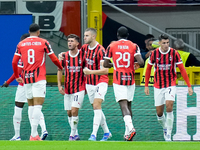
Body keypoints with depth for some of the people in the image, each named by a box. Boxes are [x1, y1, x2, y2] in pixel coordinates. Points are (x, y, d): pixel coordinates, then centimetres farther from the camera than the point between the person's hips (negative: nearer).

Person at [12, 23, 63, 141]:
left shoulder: (21, 44, 8)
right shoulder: (43, 43, -1)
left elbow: (14, 62, 8)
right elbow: (54, 59, 4)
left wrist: (17, 76, 22)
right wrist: (61, 68, 23)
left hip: (26, 78, 4)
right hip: (39, 77, -4)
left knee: (31, 106, 14)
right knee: (38, 105, -8)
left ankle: (34, 134, 13)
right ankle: (34, 135, -17)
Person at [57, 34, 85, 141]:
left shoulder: (82, 55, -4)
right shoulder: (64, 56, 3)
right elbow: (60, 70, 11)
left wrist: (87, 86, 2)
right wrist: (59, 85, 2)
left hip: (80, 88, -4)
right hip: (67, 89, 4)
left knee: (74, 110, -16)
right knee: (69, 112, 7)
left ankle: (73, 134, -7)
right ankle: (75, 134, 22)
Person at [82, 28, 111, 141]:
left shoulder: (100, 50, -17)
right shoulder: (84, 48, 4)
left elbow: (105, 70, -21)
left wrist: (91, 72, -30)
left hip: (101, 82, -7)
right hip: (90, 83, 8)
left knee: (96, 106, -20)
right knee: (96, 108, 12)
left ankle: (94, 134, -26)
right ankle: (107, 132, 25)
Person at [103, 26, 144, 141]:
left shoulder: (111, 46, 1)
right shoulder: (134, 46, 1)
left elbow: (105, 64, 4)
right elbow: (140, 62, -12)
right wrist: (139, 63, 11)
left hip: (118, 79, -2)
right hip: (130, 79, 2)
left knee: (124, 105, -11)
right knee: (128, 105, 15)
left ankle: (130, 128, -33)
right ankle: (127, 133, 19)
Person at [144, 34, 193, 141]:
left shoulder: (174, 53, -8)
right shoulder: (154, 54, -5)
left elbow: (182, 70, -5)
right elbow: (148, 69, 8)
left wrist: (189, 86, -7)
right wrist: (146, 86, 9)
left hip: (170, 85, -2)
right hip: (158, 86, 2)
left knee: (169, 106, -21)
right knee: (159, 112, 4)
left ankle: (168, 135, -12)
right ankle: (165, 128, 35)